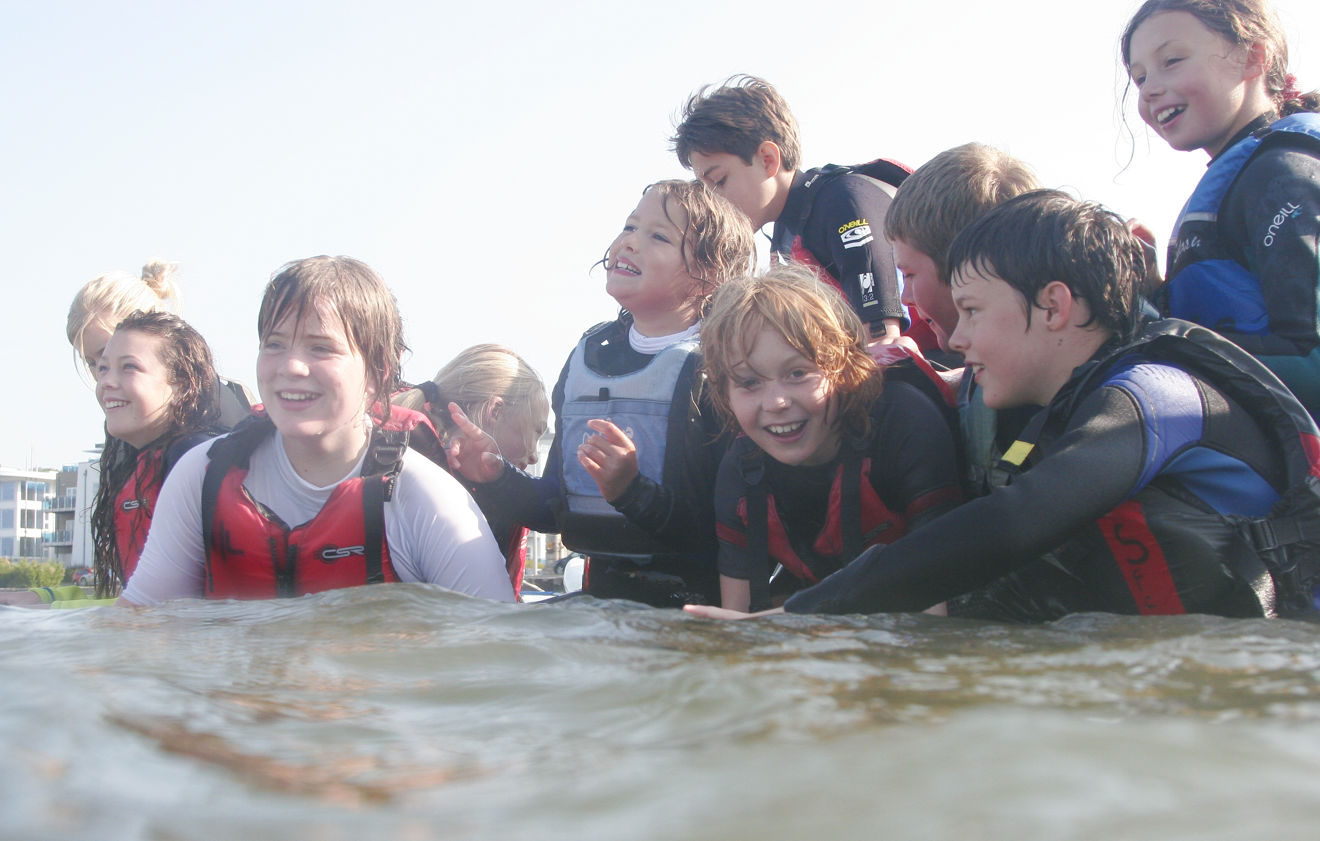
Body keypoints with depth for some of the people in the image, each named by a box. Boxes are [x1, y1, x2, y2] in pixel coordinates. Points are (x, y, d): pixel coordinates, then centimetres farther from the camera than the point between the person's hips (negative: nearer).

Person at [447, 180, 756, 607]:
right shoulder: (587, 356, 12)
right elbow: (555, 509, 18)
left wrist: (631, 491, -25)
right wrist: (497, 478, 1)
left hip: (689, 601, -5)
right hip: (602, 595, 6)